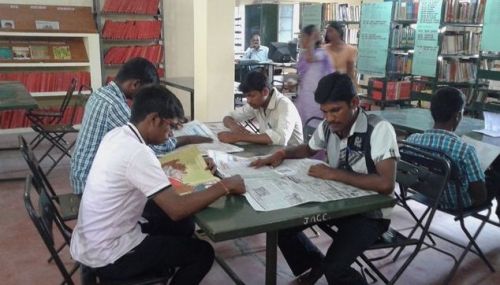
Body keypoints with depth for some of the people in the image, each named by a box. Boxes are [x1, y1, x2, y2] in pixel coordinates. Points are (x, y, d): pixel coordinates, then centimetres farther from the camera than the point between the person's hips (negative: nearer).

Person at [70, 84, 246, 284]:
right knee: (203, 252, 2)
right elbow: (177, 209, -31)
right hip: (107, 257, -8)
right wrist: (225, 186, -19)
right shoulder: (137, 153, -28)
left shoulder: (115, 135, -1)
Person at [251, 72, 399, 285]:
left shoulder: (379, 129, -23)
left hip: (370, 212, -6)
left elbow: (386, 185, -32)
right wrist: (281, 154, -2)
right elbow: (309, 149, 19)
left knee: (334, 267, -25)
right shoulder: (327, 127, -3)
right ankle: (313, 265, 24)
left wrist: (334, 174, -28)